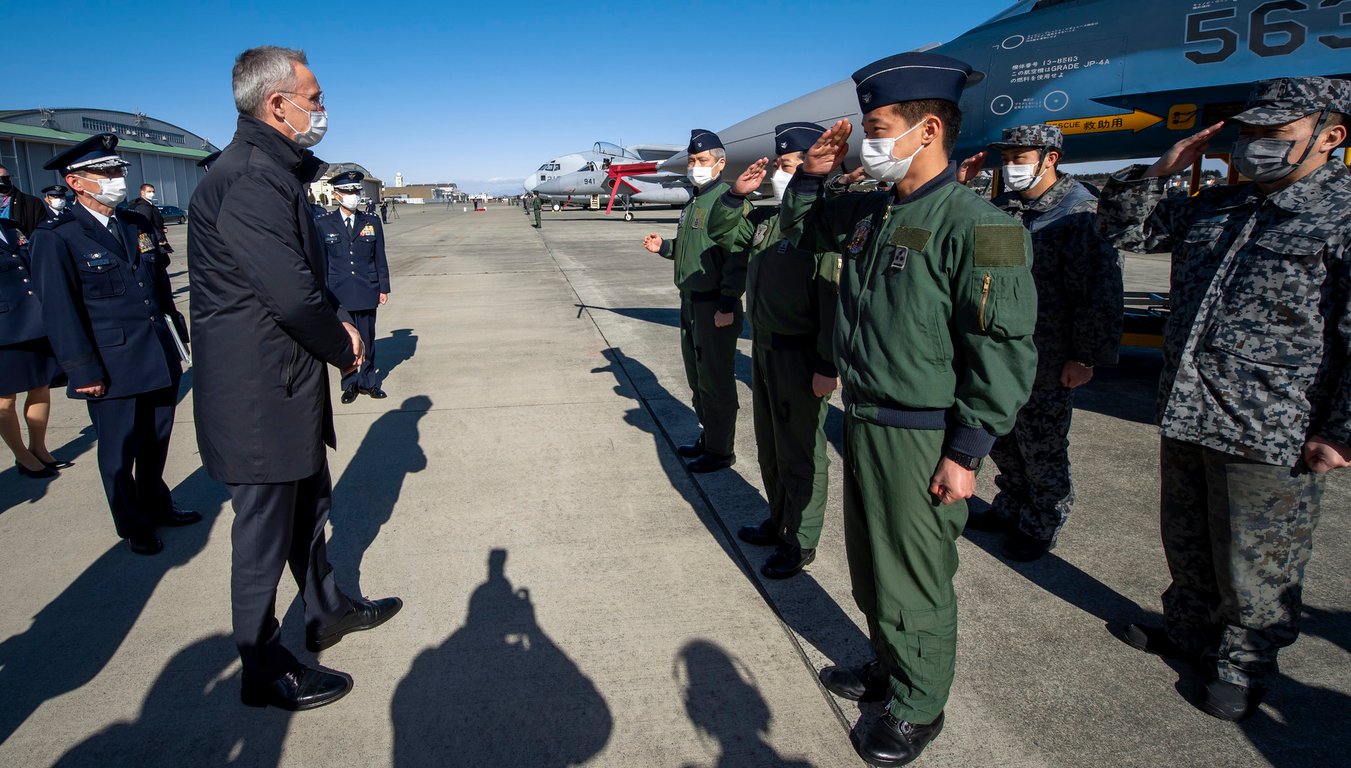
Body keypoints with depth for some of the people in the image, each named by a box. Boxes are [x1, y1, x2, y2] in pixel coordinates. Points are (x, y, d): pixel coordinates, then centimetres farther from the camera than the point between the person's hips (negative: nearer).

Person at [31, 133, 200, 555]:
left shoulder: (138, 225, 10)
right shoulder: (55, 237, -9)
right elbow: (59, 311, -11)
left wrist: (179, 337, 12)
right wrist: (84, 371, -14)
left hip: (160, 360, 6)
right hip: (113, 369, -5)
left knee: (156, 442, 18)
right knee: (120, 453, 9)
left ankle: (156, 505, 37)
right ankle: (133, 526, 26)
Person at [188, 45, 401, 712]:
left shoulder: (275, 170, 12)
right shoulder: (249, 179, -22)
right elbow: (292, 293, -27)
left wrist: (338, 319, 1)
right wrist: (344, 348, -10)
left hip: (287, 383, 10)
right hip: (259, 393, -10)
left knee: (309, 505, 24)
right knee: (265, 532, 5)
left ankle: (326, 611, 44)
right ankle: (265, 672, 23)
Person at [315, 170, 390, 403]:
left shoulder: (372, 223, 6)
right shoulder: (323, 224, 2)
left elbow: (380, 258, 8)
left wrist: (384, 288, 5)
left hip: (367, 292, 1)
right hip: (339, 294, -1)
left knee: (367, 340, 8)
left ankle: (367, 381, 21)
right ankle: (350, 384, 18)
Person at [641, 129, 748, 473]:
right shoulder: (693, 203, 15)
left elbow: (737, 257, -21)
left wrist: (727, 305, -24)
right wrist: (663, 247, 6)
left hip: (715, 306, -10)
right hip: (690, 300, 10)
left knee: (715, 379, -1)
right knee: (696, 376, 18)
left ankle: (721, 450, 12)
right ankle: (708, 437, 33)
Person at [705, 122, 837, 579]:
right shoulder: (767, 218, 9)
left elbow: (834, 297, -23)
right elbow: (721, 233, 22)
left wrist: (828, 365, -25)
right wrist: (737, 194, 4)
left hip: (800, 356, -9)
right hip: (765, 347, 9)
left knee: (799, 453, 4)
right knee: (770, 447, 21)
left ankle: (801, 542, 20)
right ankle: (779, 522, 39)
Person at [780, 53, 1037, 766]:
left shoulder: (974, 226, -18)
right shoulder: (866, 211, 6)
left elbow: (1004, 353, -18)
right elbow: (800, 227, 26)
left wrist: (966, 454, -18)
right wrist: (813, 171, 6)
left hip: (919, 438, -8)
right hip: (861, 420, 8)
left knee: (913, 584, 9)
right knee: (869, 567, 22)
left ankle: (917, 707, 31)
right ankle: (887, 666, 45)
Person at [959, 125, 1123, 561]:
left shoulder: (1081, 211, -13)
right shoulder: (1001, 207, 10)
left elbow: (1100, 291, -15)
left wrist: (1086, 357, -16)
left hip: (1047, 364, -7)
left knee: (1041, 449, 8)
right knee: (1001, 441, 19)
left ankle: (1041, 525, 29)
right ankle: (1011, 508, 41)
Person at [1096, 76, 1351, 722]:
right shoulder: (1213, 208, 11)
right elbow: (1123, 228, 18)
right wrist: (1161, 170, 3)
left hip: (1270, 435, -6)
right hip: (1184, 415, 7)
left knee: (1253, 566, 10)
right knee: (1186, 544, 22)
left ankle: (1244, 666, 31)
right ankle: (1189, 631, 43)